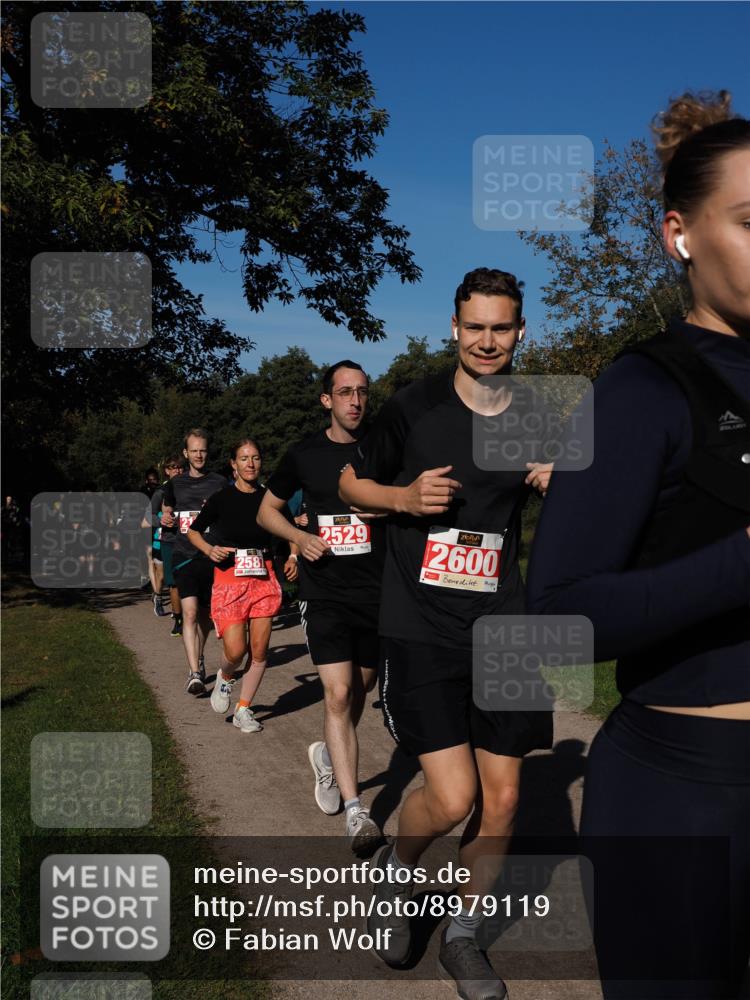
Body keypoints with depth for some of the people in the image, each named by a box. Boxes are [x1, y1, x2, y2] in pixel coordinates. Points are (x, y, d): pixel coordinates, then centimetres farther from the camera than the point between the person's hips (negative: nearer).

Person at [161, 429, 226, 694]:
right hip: (184, 555, -1)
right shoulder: (175, 484, 10)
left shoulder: (220, 483, 5)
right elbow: (166, 510, 24)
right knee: (189, 612, -15)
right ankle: (194, 673, -19)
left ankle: (198, 659, 37)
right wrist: (165, 519, 2)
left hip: (212, 556, 1)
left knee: (205, 613, 13)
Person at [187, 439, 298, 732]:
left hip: (263, 578, 3)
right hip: (229, 577, -3)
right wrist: (211, 550, -11)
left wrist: (292, 557, 0)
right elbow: (193, 531, 8)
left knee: (259, 650, 2)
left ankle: (244, 710, 18)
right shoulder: (221, 499, -4)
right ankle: (224, 677, 23)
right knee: (235, 651, -12)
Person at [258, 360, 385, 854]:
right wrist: (301, 536, -6)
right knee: (338, 692, -12)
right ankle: (355, 810, -6)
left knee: (360, 689, 15)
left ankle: (328, 754, 44)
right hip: (325, 591, -1)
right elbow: (267, 510, 13)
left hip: (377, 590, 2)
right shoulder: (304, 455, 1)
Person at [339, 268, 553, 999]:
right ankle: (394, 868, 25)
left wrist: (558, 484, -3)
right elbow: (352, 483, 7)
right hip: (421, 629, -3)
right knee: (453, 797, -10)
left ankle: (463, 933, 32)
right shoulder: (414, 407, -4)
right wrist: (405, 497, -13)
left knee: (502, 796, 7)